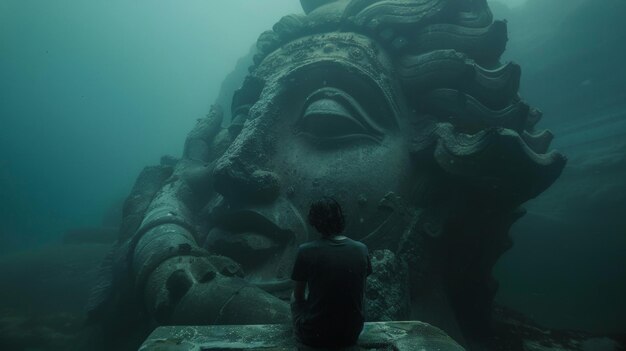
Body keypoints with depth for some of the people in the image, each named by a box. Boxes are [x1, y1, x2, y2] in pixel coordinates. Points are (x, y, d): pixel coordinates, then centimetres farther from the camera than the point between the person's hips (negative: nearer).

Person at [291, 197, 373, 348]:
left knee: (295, 298, 25)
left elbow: (299, 295, 0)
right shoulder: (362, 249, -7)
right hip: (351, 335, 3)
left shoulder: (306, 251, -15)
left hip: (314, 336, -2)